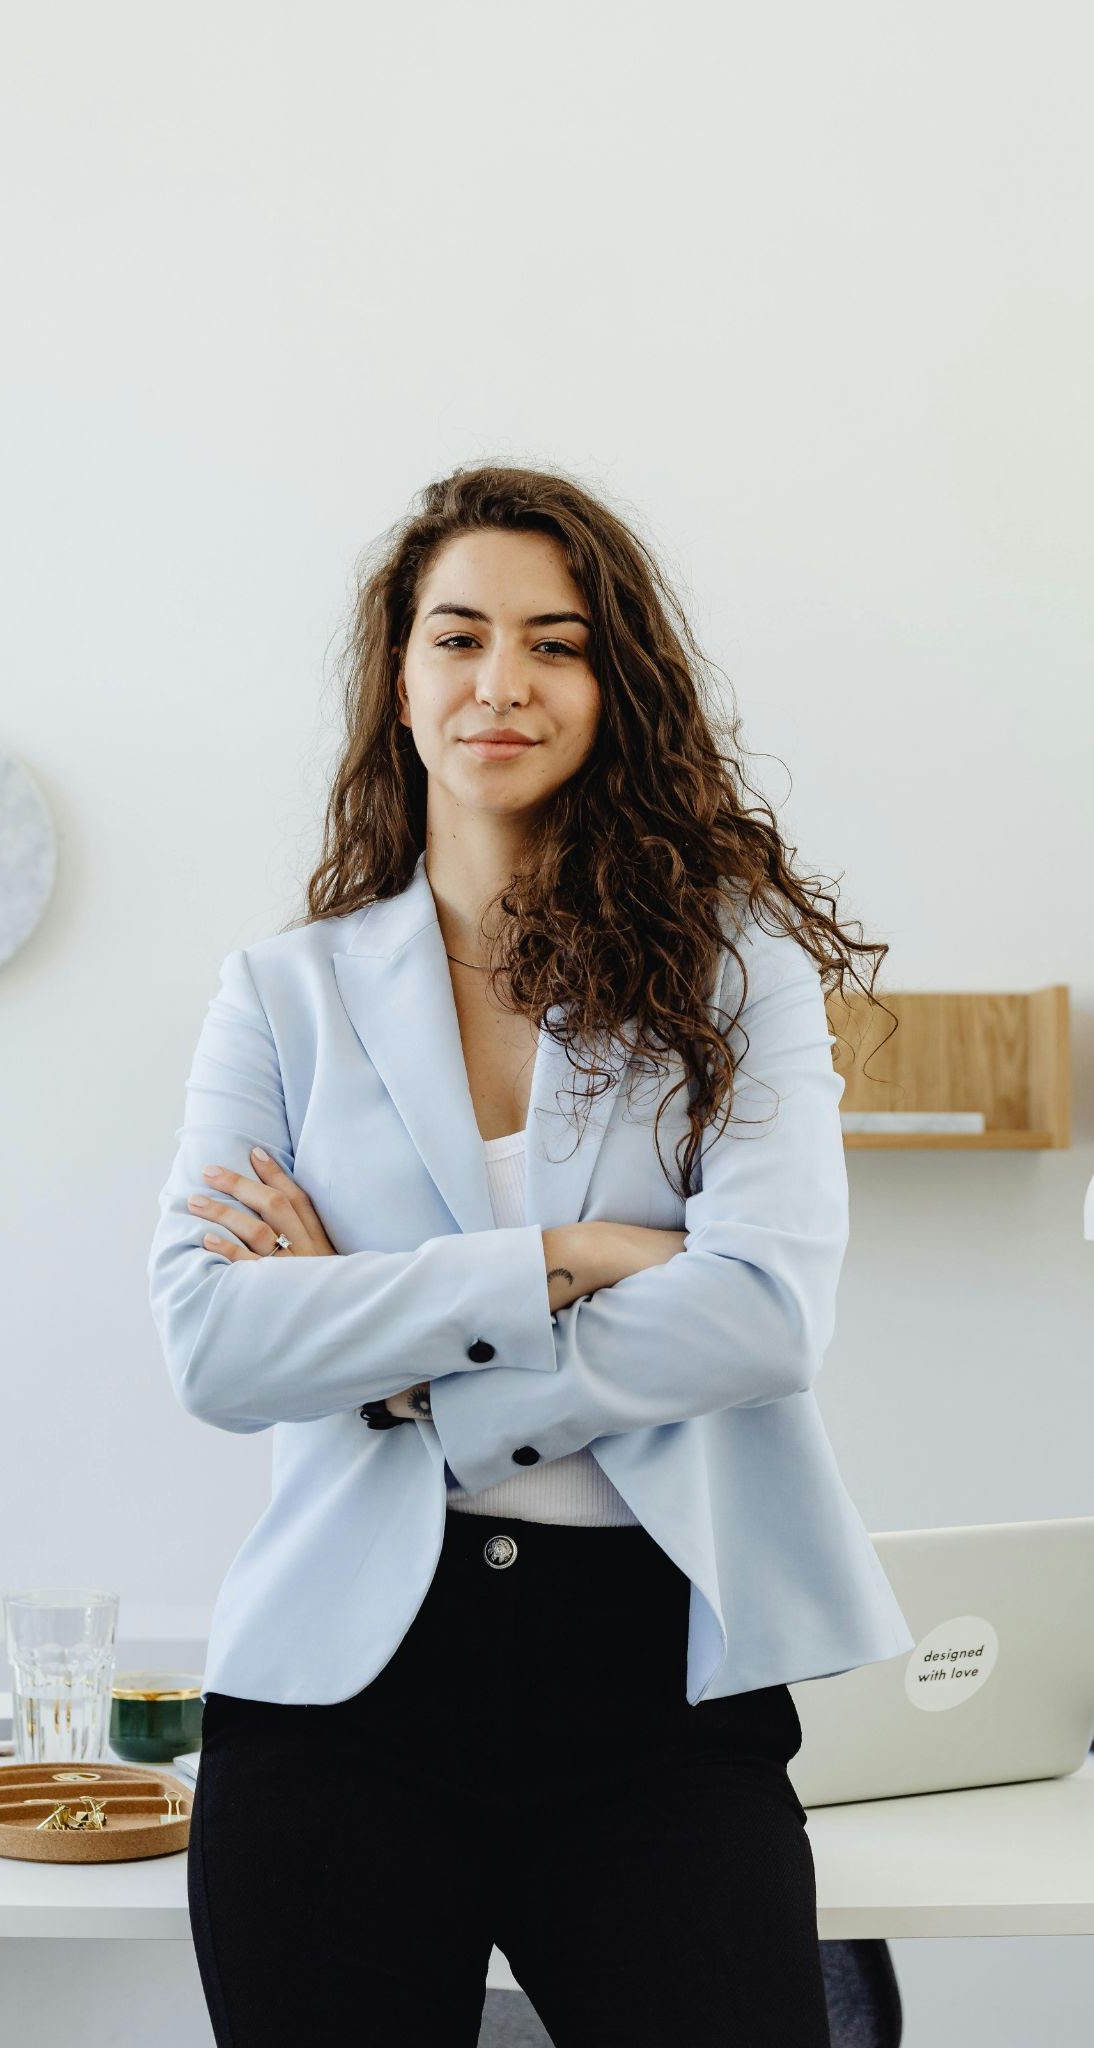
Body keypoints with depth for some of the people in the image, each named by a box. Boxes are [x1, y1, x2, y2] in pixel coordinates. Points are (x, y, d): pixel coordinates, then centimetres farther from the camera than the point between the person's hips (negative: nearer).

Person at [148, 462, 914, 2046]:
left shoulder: (735, 965, 6)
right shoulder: (286, 992, 8)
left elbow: (770, 1310, -10)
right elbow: (212, 1346, -7)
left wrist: (370, 1338, -9)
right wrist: (567, 1261, -13)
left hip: (658, 1679, 0)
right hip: (348, 1677, 1)